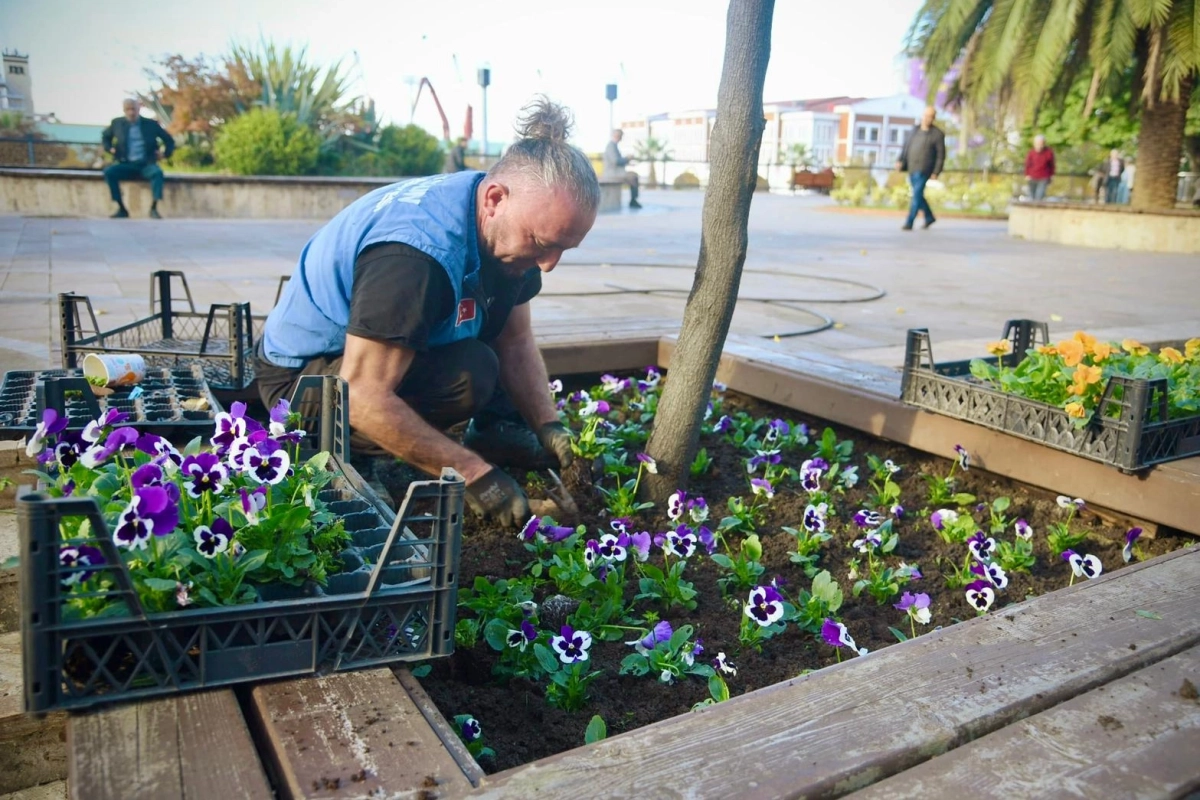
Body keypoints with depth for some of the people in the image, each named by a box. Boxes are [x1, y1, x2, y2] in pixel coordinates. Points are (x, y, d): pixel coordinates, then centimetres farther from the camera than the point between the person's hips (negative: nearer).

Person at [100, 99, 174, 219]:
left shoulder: (151, 124, 6)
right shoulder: (117, 123, 10)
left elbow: (169, 140, 13)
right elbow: (105, 137, 26)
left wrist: (166, 154, -5)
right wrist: (109, 148, 6)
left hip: (146, 165, -2)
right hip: (125, 164, 2)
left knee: (157, 172, -35)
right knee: (109, 171, -27)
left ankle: (153, 209, -30)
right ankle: (121, 208, -18)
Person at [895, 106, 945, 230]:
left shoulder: (938, 134, -6)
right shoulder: (915, 129, 9)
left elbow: (941, 155, -6)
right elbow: (907, 146, 13)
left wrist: (936, 173, -12)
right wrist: (901, 161, -1)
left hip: (924, 170, -6)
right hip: (912, 168, 6)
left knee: (917, 195, -13)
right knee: (918, 194, 15)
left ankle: (909, 223, -12)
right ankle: (929, 217, 34)